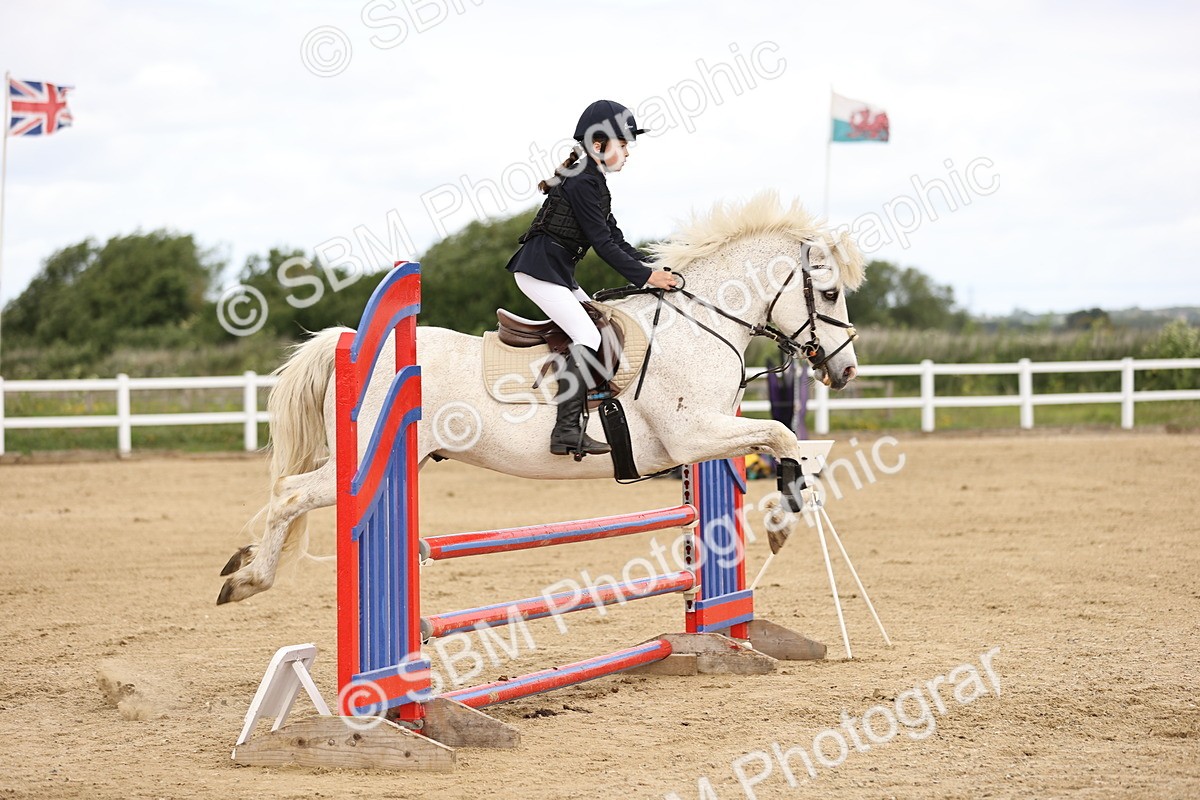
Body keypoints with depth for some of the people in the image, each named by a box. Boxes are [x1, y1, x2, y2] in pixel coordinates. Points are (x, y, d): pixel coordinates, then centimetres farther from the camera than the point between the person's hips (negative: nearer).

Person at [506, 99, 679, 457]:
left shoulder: (594, 182, 15)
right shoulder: (581, 182, -17)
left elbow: (614, 237, 16)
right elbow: (603, 243, -18)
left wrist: (650, 267, 6)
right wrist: (645, 276, -14)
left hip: (558, 272, 11)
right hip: (540, 269, -11)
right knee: (588, 338, -18)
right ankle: (566, 433, -22)